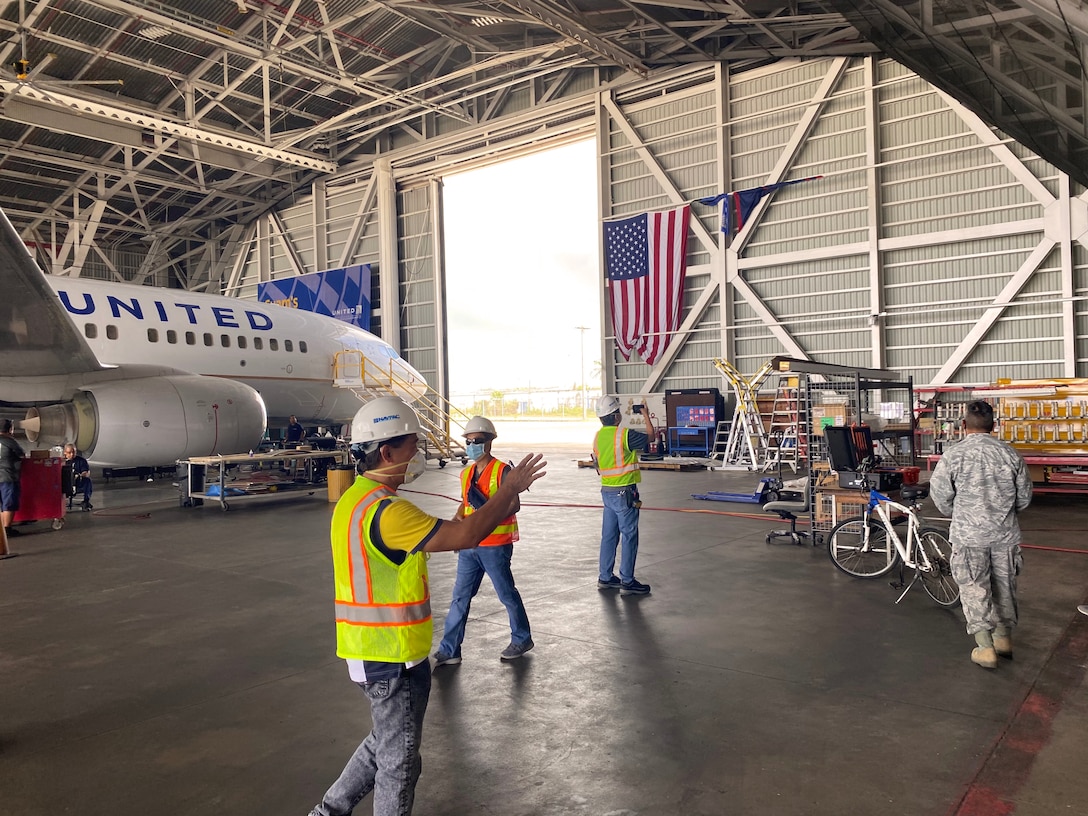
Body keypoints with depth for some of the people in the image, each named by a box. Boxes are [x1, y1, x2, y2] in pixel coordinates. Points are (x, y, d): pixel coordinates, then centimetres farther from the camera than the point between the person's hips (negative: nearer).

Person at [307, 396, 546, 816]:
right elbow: (463, 535, -28)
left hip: (372, 651, 10)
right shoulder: (386, 510, -27)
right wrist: (509, 489, -18)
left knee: (385, 744, 27)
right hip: (394, 659, -10)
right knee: (399, 760, 11)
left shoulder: (354, 500, 6)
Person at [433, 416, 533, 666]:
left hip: (496, 546, -6)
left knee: (507, 594, 8)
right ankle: (449, 650, 17)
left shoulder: (501, 470, -12)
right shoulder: (466, 474, 10)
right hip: (470, 546, 7)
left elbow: (514, 505, -17)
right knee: (460, 597, 9)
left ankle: (522, 639, 28)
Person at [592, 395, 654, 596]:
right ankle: (627, 582, 4)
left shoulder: (598, 437, 5)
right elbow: (650, 436, -2)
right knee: (629, 537, 0)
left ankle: (605, 577, 22)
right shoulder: (624, 435, -17)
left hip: (607, 491, 8)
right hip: (624, 492, -8)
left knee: (609, 535, 14)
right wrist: (645, 414, 11)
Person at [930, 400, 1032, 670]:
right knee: (1005, 585, 18)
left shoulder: (953, 454, -12)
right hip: (1005, 534, 4)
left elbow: (940, 494, -7)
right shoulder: (1009, 453, -2)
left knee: (974, 588, 4)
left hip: (969, 535, -3)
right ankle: (1004, 638, 32)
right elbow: (1024, 496, 7)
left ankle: (985, 647, 3)